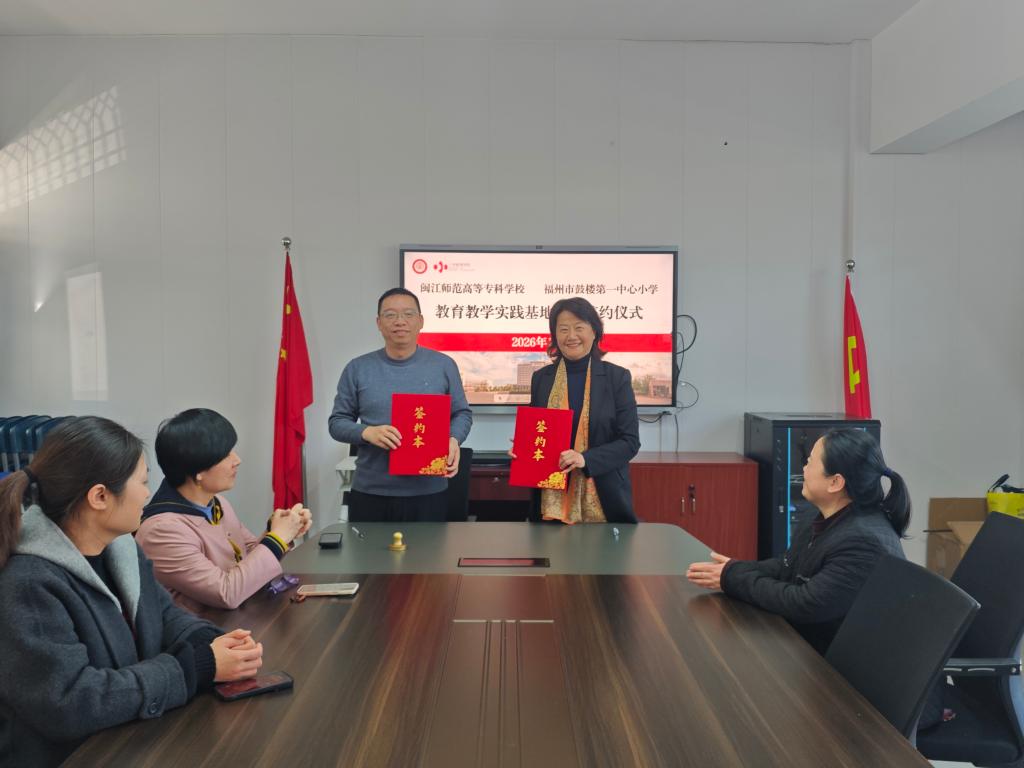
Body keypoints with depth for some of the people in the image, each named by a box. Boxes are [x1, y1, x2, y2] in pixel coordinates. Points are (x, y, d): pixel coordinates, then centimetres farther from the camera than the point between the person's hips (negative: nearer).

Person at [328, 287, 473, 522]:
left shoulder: (444, 366, 2)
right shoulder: (357, 369, 2)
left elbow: (462, 413, 9)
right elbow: (337, 421, 5)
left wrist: (454, 440, -13)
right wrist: (367, 432, -15)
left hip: (429, 492, 0)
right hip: (370, 493, 0)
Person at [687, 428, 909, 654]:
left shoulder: (865, 543, -27)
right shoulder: (829, 519, 4)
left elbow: (805, 605, -28)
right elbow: (786, 567, 8)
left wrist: (734, 579, -18)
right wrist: (734, 570, -9)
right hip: (804, 645, 8)